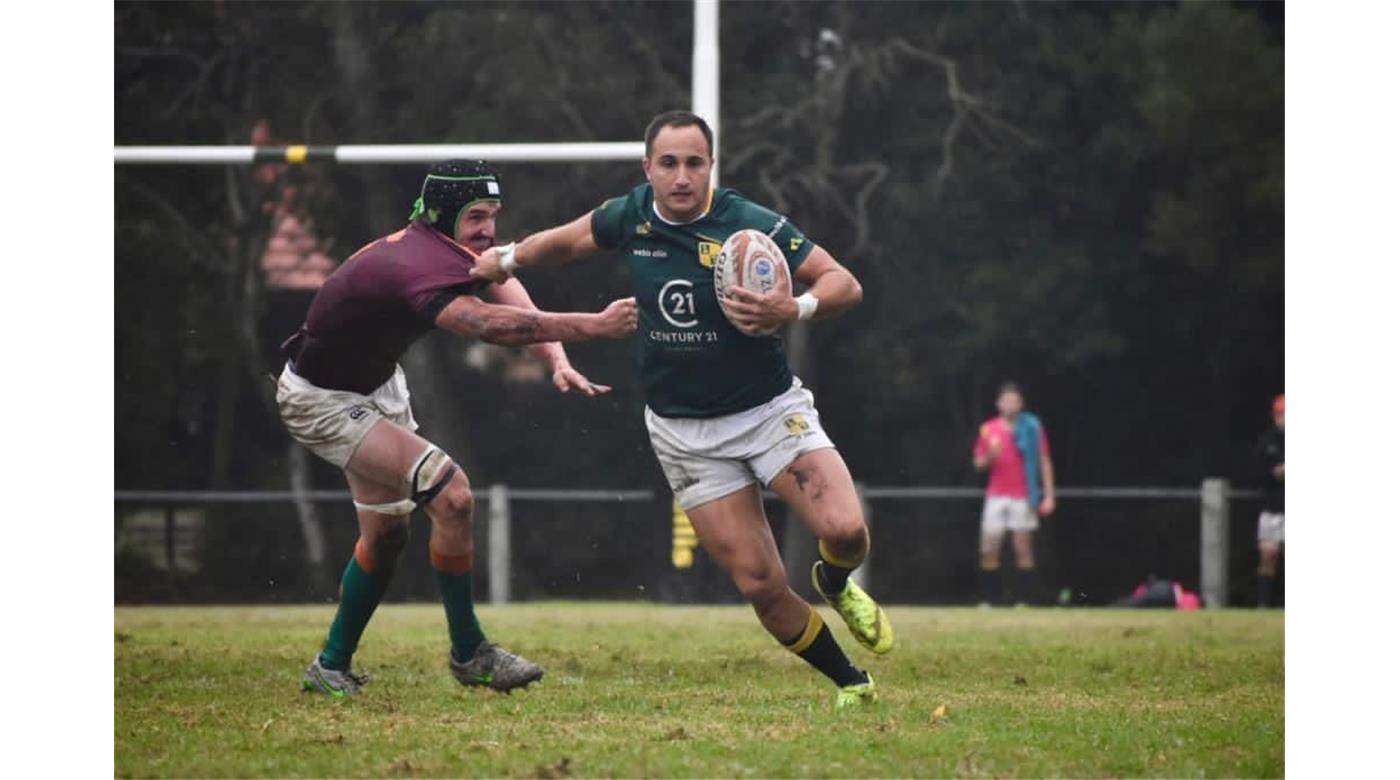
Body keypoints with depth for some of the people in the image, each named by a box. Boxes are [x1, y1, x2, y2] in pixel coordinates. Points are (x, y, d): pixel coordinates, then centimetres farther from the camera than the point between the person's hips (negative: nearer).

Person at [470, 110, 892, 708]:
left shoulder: (753, 226, -16)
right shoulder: (631, 217, -4)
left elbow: (844, 283, -14)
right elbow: (569, 239, 19)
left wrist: (792, 309, -32)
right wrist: (505, 259, 29)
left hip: (771, 409, -2)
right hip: (684, 431, 2)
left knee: (845, 530, -24)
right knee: (760, 586, -6)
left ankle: (835, 584, 14)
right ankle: (851, 682, 14)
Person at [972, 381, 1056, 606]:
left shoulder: (1032, 428, 1)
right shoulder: (988, 429, 8)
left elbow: (1044, 462, 2)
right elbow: (978, 463, 12)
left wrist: (1049, 495, -4)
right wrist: (990, 456, -11)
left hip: (1023, 496, -3)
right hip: (996, 496, 3)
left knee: (1023, 548, -3)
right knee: (989, 549, -1)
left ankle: (1024, 599, 0)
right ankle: (989, 598, 6)